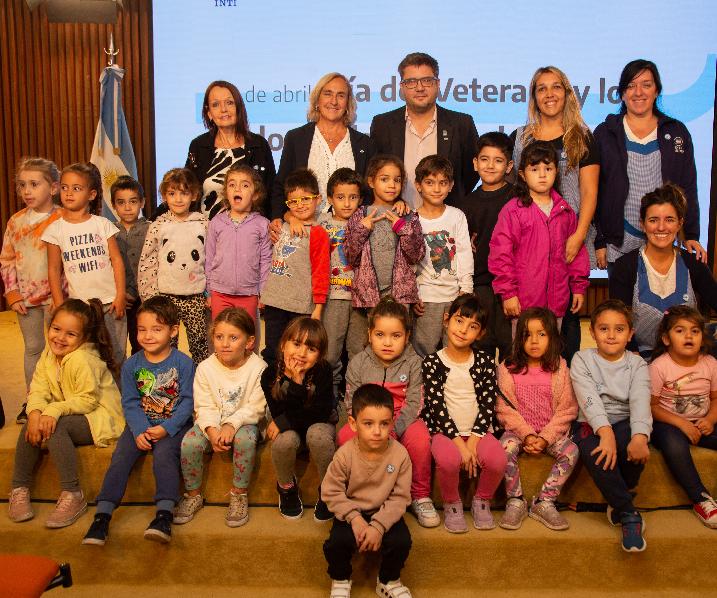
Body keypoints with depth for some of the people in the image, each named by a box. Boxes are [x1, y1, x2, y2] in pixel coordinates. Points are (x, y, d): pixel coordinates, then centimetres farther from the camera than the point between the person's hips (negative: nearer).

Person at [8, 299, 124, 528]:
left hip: (100, 417, -8)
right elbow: (38, 390, -4)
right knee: (32, 425, -12)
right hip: (69, 416, 8)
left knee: (56, 427, -30)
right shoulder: (49, 354, 2)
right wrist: (35, 412, -24)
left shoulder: (83, 360, -23)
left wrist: (55, 410, -37)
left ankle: (73, 495, -25)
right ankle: (19, 489, 2)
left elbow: (88, 400, -25)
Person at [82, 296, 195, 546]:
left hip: (173, 424, -3)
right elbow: (130, 402, 1)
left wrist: (166, 428, -19)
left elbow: (187, 401, -8)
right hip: (140, 424, 4)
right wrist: (139, 431, -14)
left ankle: (164, 515, -26)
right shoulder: (131, 365, 4)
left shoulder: (183, 363, -6)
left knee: (164, 454, -29)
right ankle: (102, 515, -13)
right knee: (120, 457, -17)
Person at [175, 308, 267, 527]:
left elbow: (255, 408, -14)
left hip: (243, 423, -2)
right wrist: (212, 431, -25)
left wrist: (231, 425, -28)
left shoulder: (258, 367, -12)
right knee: (189, 442, -24)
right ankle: (193, 495, 0)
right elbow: (204, 407, -6)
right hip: (212, 424, 2)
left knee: (246, 440, -34)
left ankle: (239, 494, -12)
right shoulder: (205, 367, -4)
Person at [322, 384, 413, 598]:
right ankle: (340, 580, 9)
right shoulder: (345, 455, -19)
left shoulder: (399, 454, -17)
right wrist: (354, 518, -20)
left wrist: (379, 525, -21)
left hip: (385, 513, 1)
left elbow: (399, 497, -12)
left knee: (401, 541, -22)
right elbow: (331, 492, -11)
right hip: (351, 511, -1)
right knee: (337, 542, -25)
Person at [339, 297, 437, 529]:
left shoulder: (413, 363, -4)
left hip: (403, 421, -1)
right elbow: (352, 403, -2)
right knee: (345, 435, -29)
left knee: (420, 438, -32)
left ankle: (420, 496, -8)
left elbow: (414, 403, -10)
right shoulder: (358, 364, -1)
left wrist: (392, 430, -24)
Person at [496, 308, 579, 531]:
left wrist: (545, 438, -14)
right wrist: (527, 434, -16)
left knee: (571, 451, -25)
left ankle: (544, 503, -11)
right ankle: (515, 502, -11)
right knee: (506, 447, -30)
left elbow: (566, 410, -3)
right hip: (519, 429, -1)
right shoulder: (508, 369, -1)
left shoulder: (559, 368, 0)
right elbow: (505, 410, -4)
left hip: (551, 431, 1)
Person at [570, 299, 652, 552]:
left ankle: (619, 500, -4)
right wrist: (605, 432, -33)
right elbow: (589, 399, -14)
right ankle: (629, 514, -15)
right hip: (591, 425, -1)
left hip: (625, 423, 2)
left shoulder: (637, 364, 6)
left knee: (634, 445, -32)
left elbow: (640, 401, -13)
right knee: (595, 453, -33)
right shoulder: (582, 359, 2)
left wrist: (640, 436, -33)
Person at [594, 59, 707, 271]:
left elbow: (688, 188, 9)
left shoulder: (677, 132, 8)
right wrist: (599, 241, -3)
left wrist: (691, 236, 1)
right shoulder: (604, 133, 3)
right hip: (618, 244, -1)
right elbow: (594, 191, 2)